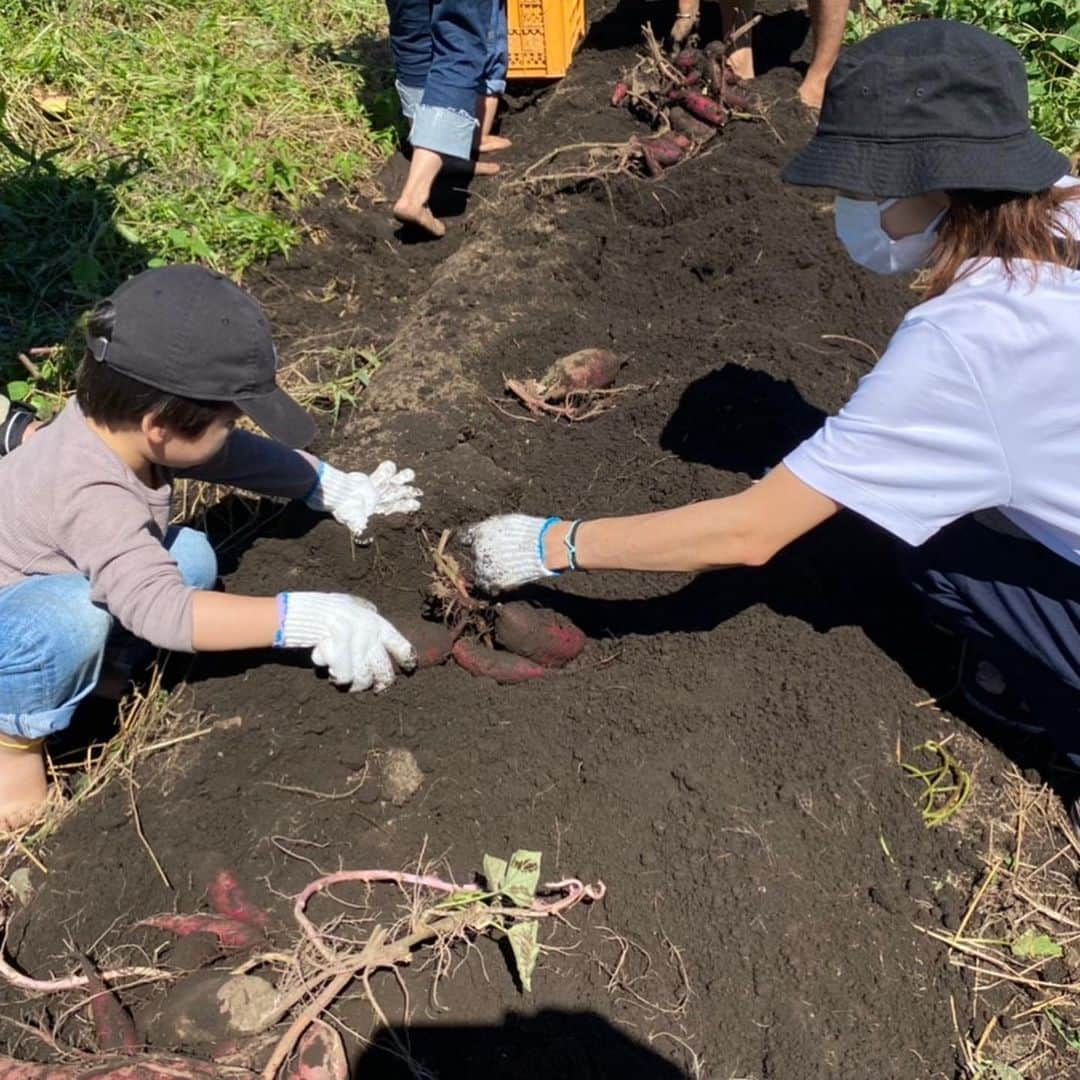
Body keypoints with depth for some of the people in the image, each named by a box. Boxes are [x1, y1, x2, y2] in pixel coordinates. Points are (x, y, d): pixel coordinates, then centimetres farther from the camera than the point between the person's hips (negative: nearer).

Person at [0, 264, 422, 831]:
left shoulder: (116, 421, -16)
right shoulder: (93, 495, -41)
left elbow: (235, 455, 0)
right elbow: (160, 609, -50)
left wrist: (336, 487, -2)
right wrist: (308, 619, -53)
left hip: (51, 577, 8)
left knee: (191, 556, -11)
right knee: (75, 621, -40)